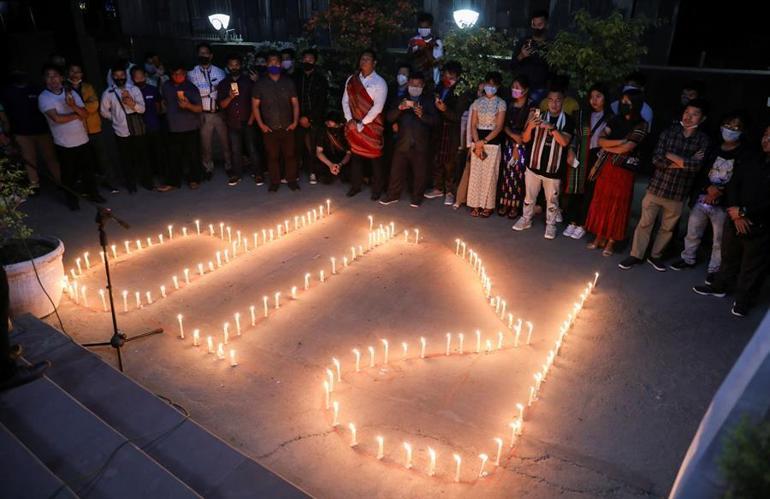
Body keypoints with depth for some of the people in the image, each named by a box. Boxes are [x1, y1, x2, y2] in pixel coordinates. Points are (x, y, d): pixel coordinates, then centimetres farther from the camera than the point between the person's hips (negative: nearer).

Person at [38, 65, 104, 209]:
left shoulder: (71, 93, 3)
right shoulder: (43, 97, -9)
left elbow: (85, 114, -4)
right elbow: (57, 118, -21)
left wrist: (73, 106, -23)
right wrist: (76, 115, -9)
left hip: (83, 140, 3)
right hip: (64, 144, -3)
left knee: (88, 169, 15)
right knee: (69, 173, 9)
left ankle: (92, 193, 32)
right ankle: (72, 199, 24)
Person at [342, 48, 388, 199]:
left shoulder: (379, 82, -9)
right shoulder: (351, 79, 6)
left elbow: (378, 107, -16)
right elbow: (345, 100, 7)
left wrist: (362, 123, -16)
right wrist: (349, 120, -6)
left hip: (372, 125, -4)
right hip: (354, 124, 4)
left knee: (375, 157, 3)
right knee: (356, 154, 13)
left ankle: (377, 189, 16)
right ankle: (355, 185, 26)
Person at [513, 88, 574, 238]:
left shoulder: (567, 120, -4)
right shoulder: (538, 116, 1)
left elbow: (564, 142, -17)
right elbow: (525, 139, -1)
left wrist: (552, 128, -30)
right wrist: (530, 126, -21)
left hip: (553, 168, -2)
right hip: (534, 165, 2)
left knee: (551, 199, 11)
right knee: (529, 196, 15)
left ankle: (550, 224, 25)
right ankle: (526, 219, 31)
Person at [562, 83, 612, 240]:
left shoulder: (610, 118, 2)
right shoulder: (582, 114, 10)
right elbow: (574, 134, 9)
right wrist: (571, 152, -3)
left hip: (596, 158, -2)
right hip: (578, 157, 2)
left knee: (589, 192, 3)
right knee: (574, 189, 4)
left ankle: (582, 225, 14)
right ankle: (572, 222, 17)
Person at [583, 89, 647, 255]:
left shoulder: (641, 125, -7)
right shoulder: (615, 119, 7)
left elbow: (625, 149, -16)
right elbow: (600, 140, -3)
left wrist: (607, 147, -4)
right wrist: (620, 141, -14)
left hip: (623, 170, -4)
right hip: (605, 166, 4)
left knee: (617, 205, 4)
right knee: (601, 202, 8)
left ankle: (611, 242, 14)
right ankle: (600, 237, 21)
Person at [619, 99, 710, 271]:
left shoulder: (703, 140, -4)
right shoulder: (669, 131, -3)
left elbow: (697, 166, -19)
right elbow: (656, 159, -11)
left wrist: (672, 156, -14)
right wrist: (683, 162, -16)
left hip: (678, 193, 1)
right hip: (656, 187, 0)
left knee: (668, 228, 15)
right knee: (645, 223, 8)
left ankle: (655, 256, 32)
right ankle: (636, 255, 22)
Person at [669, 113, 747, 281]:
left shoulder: (744, 154, -5)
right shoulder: (713, 150, 6)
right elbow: (700, 173, 4)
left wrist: (721, 191, -20)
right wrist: (709, 187, -14)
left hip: (723, 205, -3)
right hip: (701, 199, 4)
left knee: (719, 240, 7)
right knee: (692, 233, 17)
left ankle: (714, 269, 22)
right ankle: (688, 259, 37)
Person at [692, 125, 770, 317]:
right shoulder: (751, 162, 6)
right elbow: (733, 185, 2)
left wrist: (744, 212, -17)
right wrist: (735, 212, -10)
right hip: (736, 222, 5)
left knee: (752, 268, 8)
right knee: (729, 258, 21)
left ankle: (743, 300, 24)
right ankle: (719, 286, 39)